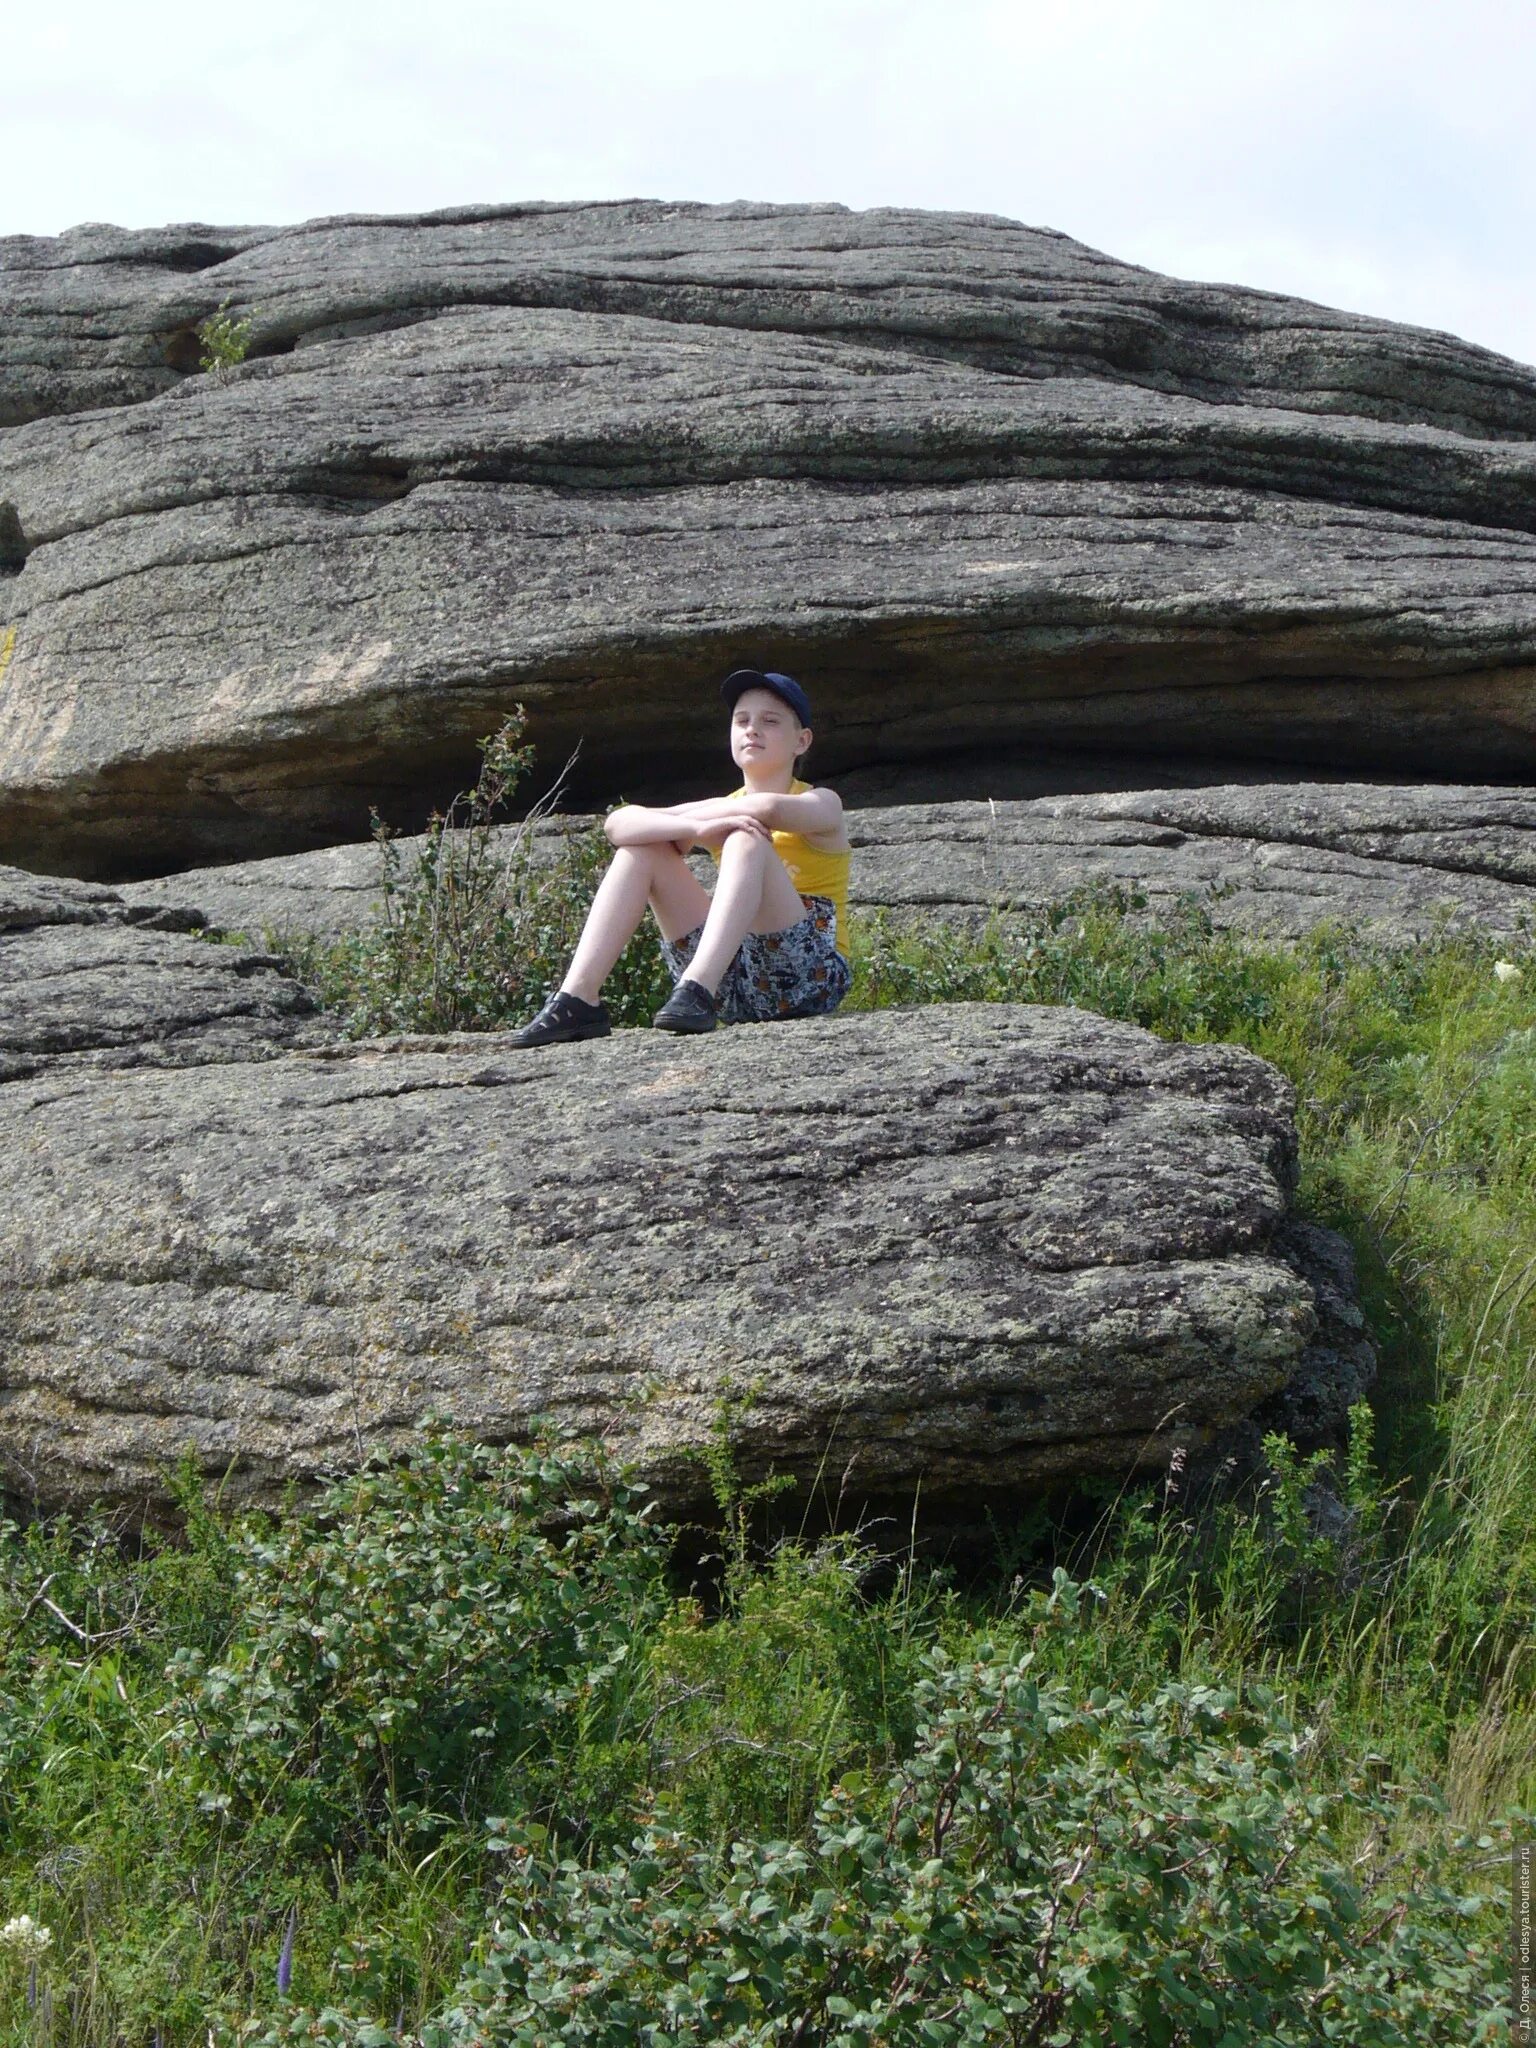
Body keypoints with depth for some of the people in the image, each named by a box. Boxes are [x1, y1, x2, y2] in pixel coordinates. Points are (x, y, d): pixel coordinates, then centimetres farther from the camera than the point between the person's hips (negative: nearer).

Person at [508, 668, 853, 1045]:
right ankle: (577, 999, -17)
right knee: (641, 843, -4)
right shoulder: (722, 809, 13)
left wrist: (678, 823, -9)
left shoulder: (823, 804, 1)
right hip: (733, 983, 5)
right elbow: (618, 823, -5)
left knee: (746, 838, -25)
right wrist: (696, 828, -24)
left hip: (809, 979, -4)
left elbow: (768, 808, -26)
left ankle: (696, 991, -43)